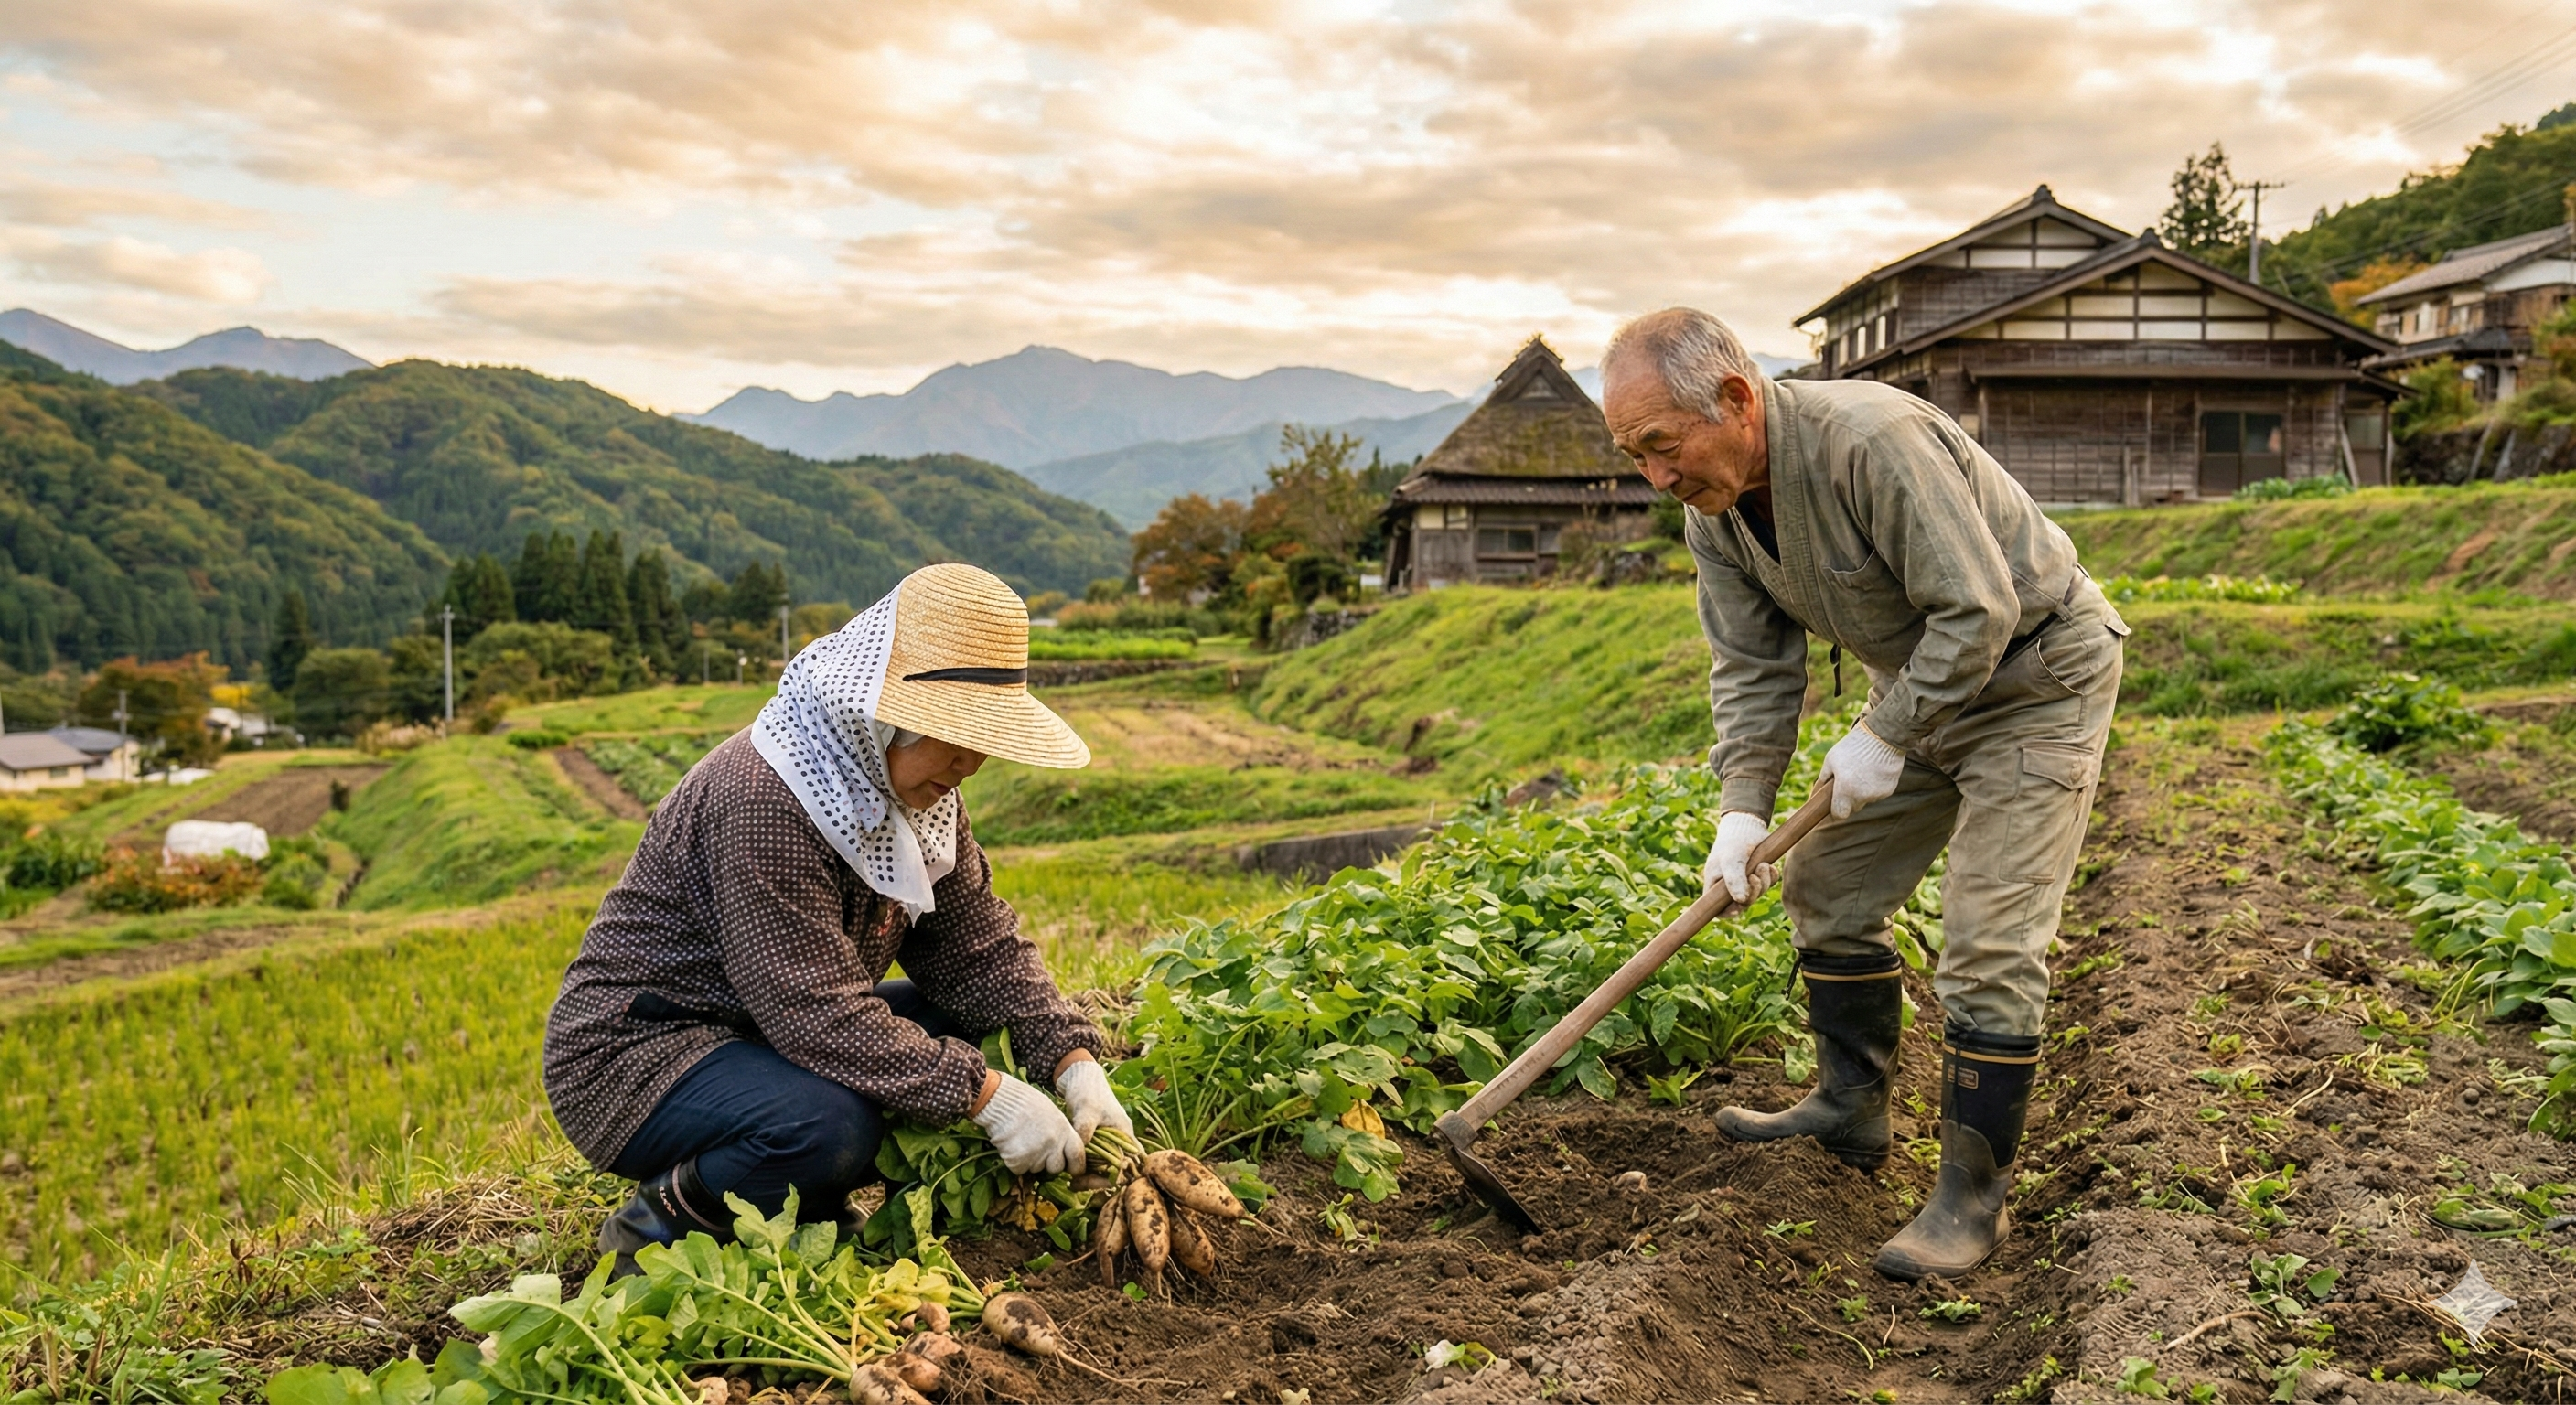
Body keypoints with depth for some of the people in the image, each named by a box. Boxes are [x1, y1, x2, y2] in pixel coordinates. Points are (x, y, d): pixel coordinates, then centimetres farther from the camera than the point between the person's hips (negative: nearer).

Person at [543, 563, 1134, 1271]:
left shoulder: (915, 790, -1)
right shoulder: (762, 800, -29)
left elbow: (981, 950, 0)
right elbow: (817, 1013, -32)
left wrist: (1076, 1064, -14)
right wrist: (987, 1096, -31)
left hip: (779, 1028, 9)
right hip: (634, 1053, -9)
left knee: (966, 1029, -2)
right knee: (828, 1125, -35)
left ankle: (803, 1207, 4)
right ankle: (660, 1223, -7)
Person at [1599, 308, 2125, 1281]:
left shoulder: (1873, 442, -34)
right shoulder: (1713, 509, -7)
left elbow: (1977, 612, -30)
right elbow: (1751, 666, -3)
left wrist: (1883, 738, -23)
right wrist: (1743, 807, -13)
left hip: (2034, 681, -8)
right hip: (1921, 683, 8)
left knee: (1988, 946, -10)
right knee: (1828, 886, 12)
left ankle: (1974, 1198, 2)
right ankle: (1851, 1109, 29)